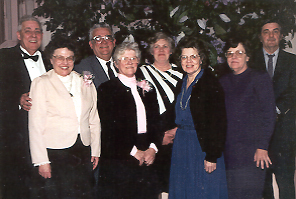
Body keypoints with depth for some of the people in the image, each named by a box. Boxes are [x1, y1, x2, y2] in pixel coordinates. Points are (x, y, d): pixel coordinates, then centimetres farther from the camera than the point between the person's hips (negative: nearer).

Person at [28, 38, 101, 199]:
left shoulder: (86, 83, 11)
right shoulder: (41, 83, -1)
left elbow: (94, 119, 14)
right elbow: (35, 125, -5)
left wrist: (95, 151, 9)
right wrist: (41, 161, -9)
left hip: (83, 153, 4)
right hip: (54, 152, -4)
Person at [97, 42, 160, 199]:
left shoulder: (147, 89, 15)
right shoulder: (106, 89, 0)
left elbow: (156, 123, 12)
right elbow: (109, 128, -7)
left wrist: (153, 148, -4)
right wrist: (133, 151, -10)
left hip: (147, 160, 4)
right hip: (117, 161, -4)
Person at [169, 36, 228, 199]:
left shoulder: (211, 83, -13)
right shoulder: (181, 84, 10)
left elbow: (218, 123, -16)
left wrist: (212, 156, -19)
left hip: (203, 146, -7)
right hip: (181, 145, 7)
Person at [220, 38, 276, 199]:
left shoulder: (259, 78, 1)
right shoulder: (223, 81, 15)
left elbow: (269, 115, -5)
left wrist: (262, 147, -13)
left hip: (251, 154, -4)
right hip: (226, 152, 5)